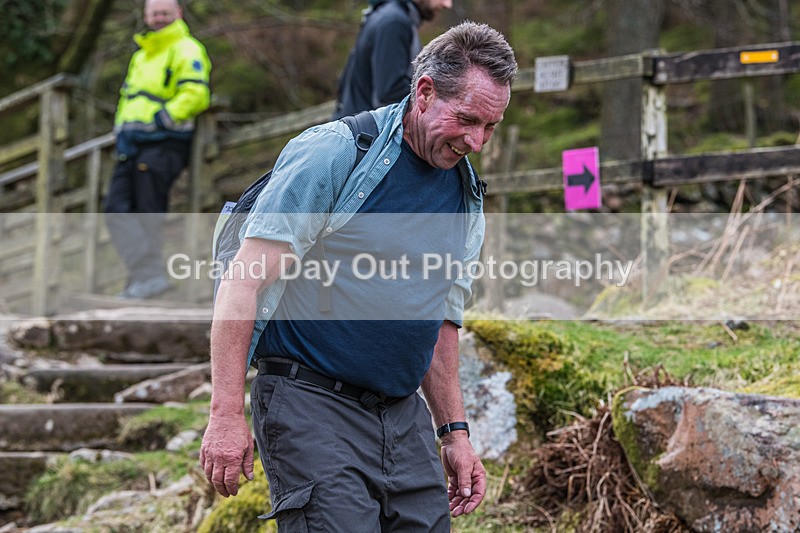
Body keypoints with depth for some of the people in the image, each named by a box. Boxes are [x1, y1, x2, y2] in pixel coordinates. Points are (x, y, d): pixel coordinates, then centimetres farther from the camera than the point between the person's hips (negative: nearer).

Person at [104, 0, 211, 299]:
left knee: (147, 214, -8)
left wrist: (160, 120, -17)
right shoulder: (141, 56, 26)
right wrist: (121, 129, 12)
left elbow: (195, 95, -15)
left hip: (163, 143, -8)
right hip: (133, 146, 8)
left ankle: (150, 277, -2)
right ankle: (147, 276, -9)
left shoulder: (186, 50, -2)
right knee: (117, 212, -6)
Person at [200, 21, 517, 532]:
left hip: (405, 414, 7)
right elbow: (245, 281, -14)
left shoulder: (466, 194, 12)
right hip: (310, 404, -7)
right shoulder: (332, 153, -11)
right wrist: (227, 414, -18)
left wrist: (455, 432, 18)